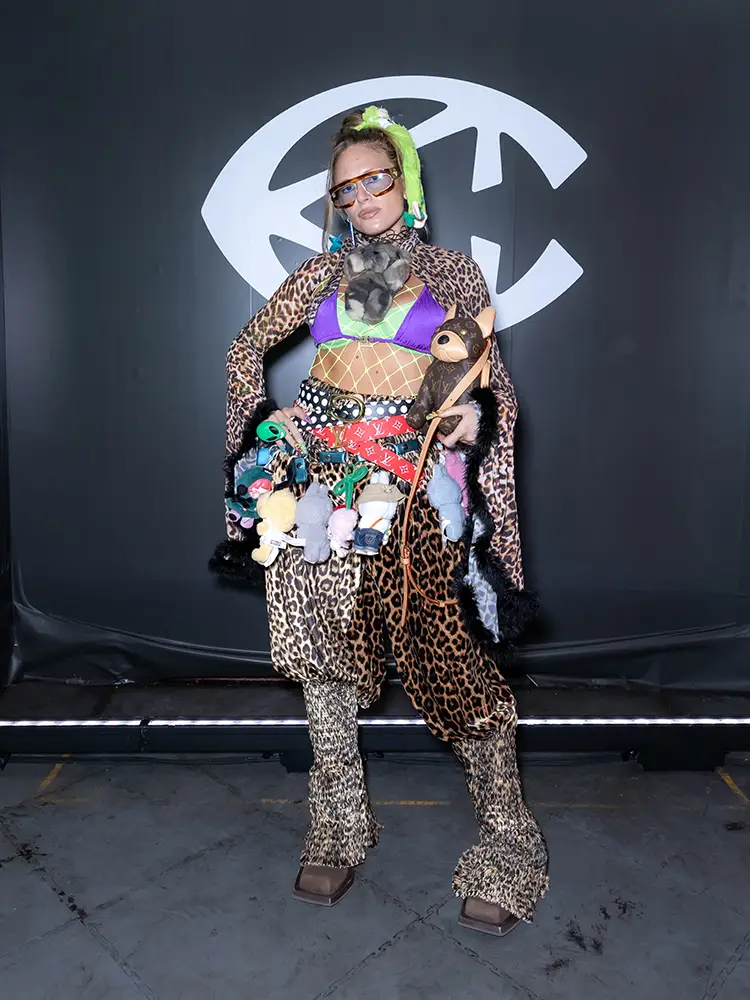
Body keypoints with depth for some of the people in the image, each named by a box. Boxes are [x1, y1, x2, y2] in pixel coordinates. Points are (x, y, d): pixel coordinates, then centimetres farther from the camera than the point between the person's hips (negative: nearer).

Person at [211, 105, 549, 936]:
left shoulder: (453, 273, 9)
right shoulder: (324, 272, 14)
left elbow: (494, 383, 8)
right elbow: (246, 347, 21)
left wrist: (474, 411, -14)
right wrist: (268, 423, 8)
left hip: (413, 475, -2)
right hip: (322, 472, 3)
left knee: (450, 648, -6)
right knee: (326, 650, 6)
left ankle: (508, 838, 12)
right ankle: (339, 828, 24)